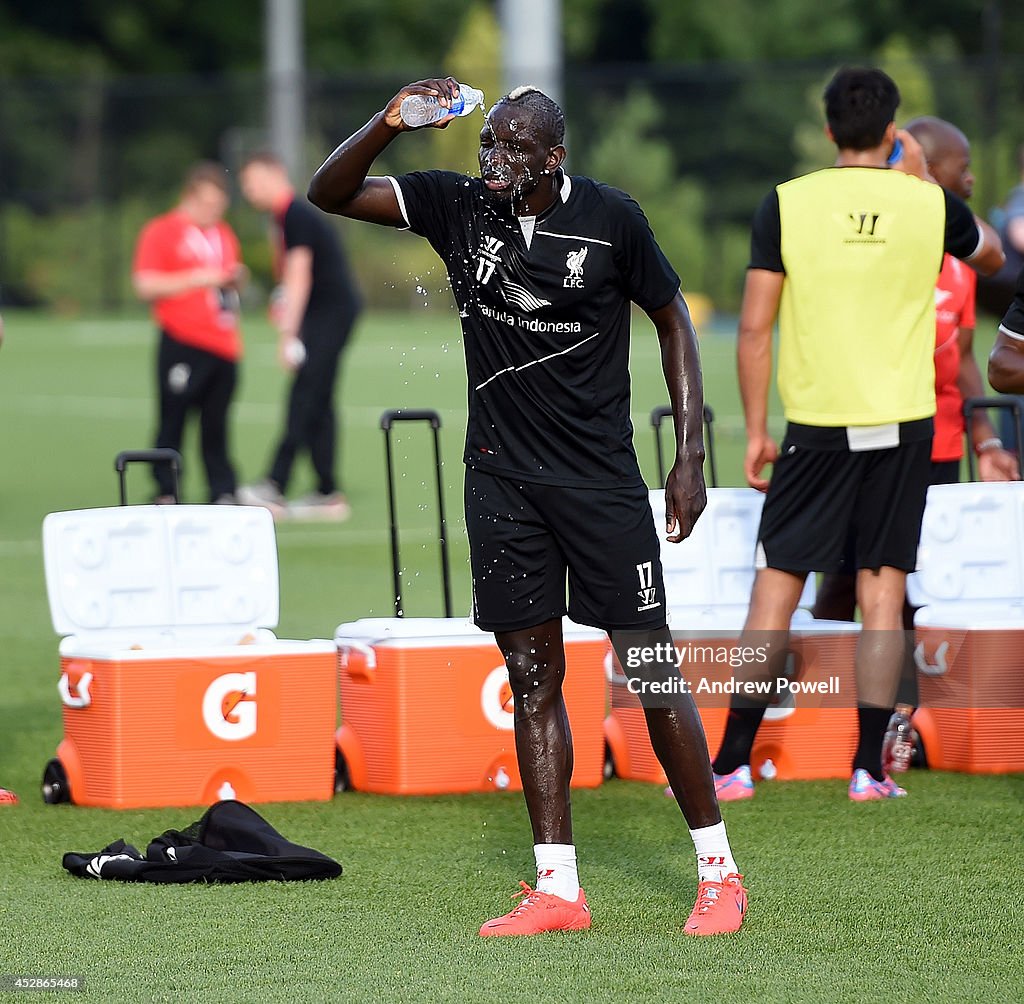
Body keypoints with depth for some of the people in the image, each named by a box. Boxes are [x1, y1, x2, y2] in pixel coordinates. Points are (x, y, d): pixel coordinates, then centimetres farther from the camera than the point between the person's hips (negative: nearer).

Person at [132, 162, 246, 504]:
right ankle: (165, 495, -1)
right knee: (172, 421, -6)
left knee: (216, 424, 4)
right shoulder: (161, 232, -1)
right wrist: (197, 279, -12)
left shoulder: (224, 235, 20)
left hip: (223, 344, 5)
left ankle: (223, 494, 6)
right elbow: (145, 286, -8)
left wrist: (234, 280, 8)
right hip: (182, 344, -5)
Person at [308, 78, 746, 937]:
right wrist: (390, 124, -18)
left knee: (651, 670, -4)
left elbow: (673, 319, 4)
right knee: (533, 677, 4)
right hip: (503, 476, 3)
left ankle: (719, 873, 7)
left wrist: (691, 455, -1)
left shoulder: (611, 218, -6)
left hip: (602, 477, -3)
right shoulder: (457, 206, 1)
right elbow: (329, 193, 0)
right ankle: (558, 889, 7)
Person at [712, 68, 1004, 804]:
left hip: (817, 425, -1)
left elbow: (755, 327, -4)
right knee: (883, 598, 5)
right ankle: (869, 767, 2)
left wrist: (756, 429, 4)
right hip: (904, 421, 1)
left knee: (775, 592, 4)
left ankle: (734, 765, 3)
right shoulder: (930, 205, 0)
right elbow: (991, 254, 23)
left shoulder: (786, 204, -4)